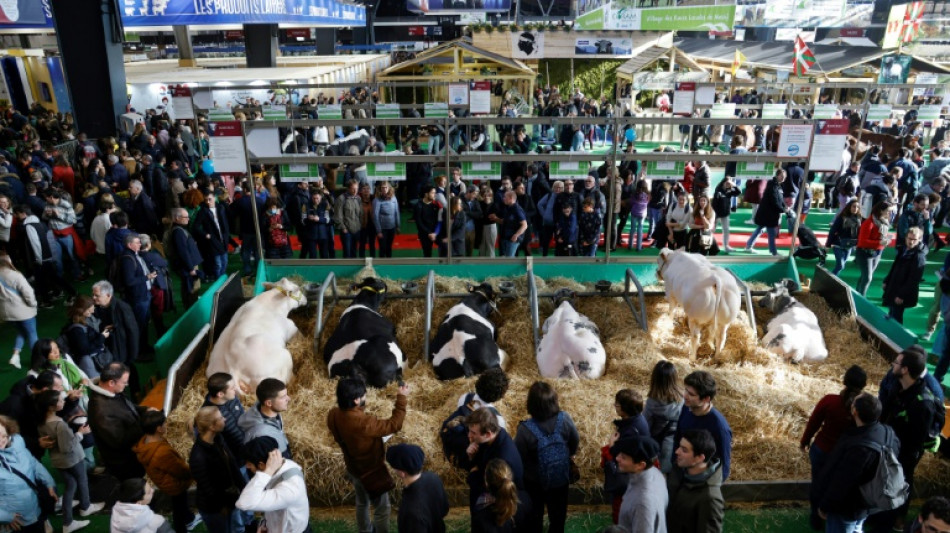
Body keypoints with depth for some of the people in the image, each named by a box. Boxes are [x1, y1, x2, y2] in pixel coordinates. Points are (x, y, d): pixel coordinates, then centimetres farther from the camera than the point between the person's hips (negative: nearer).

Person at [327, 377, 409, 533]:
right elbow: (394, 425, -28)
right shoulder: (363, 423, -39)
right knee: (382, 508, 15)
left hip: (353, 468, 8)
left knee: (362, 502, 32)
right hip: (371, 472, -8)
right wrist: (402, 399, -22)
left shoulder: (333, 415, -16)